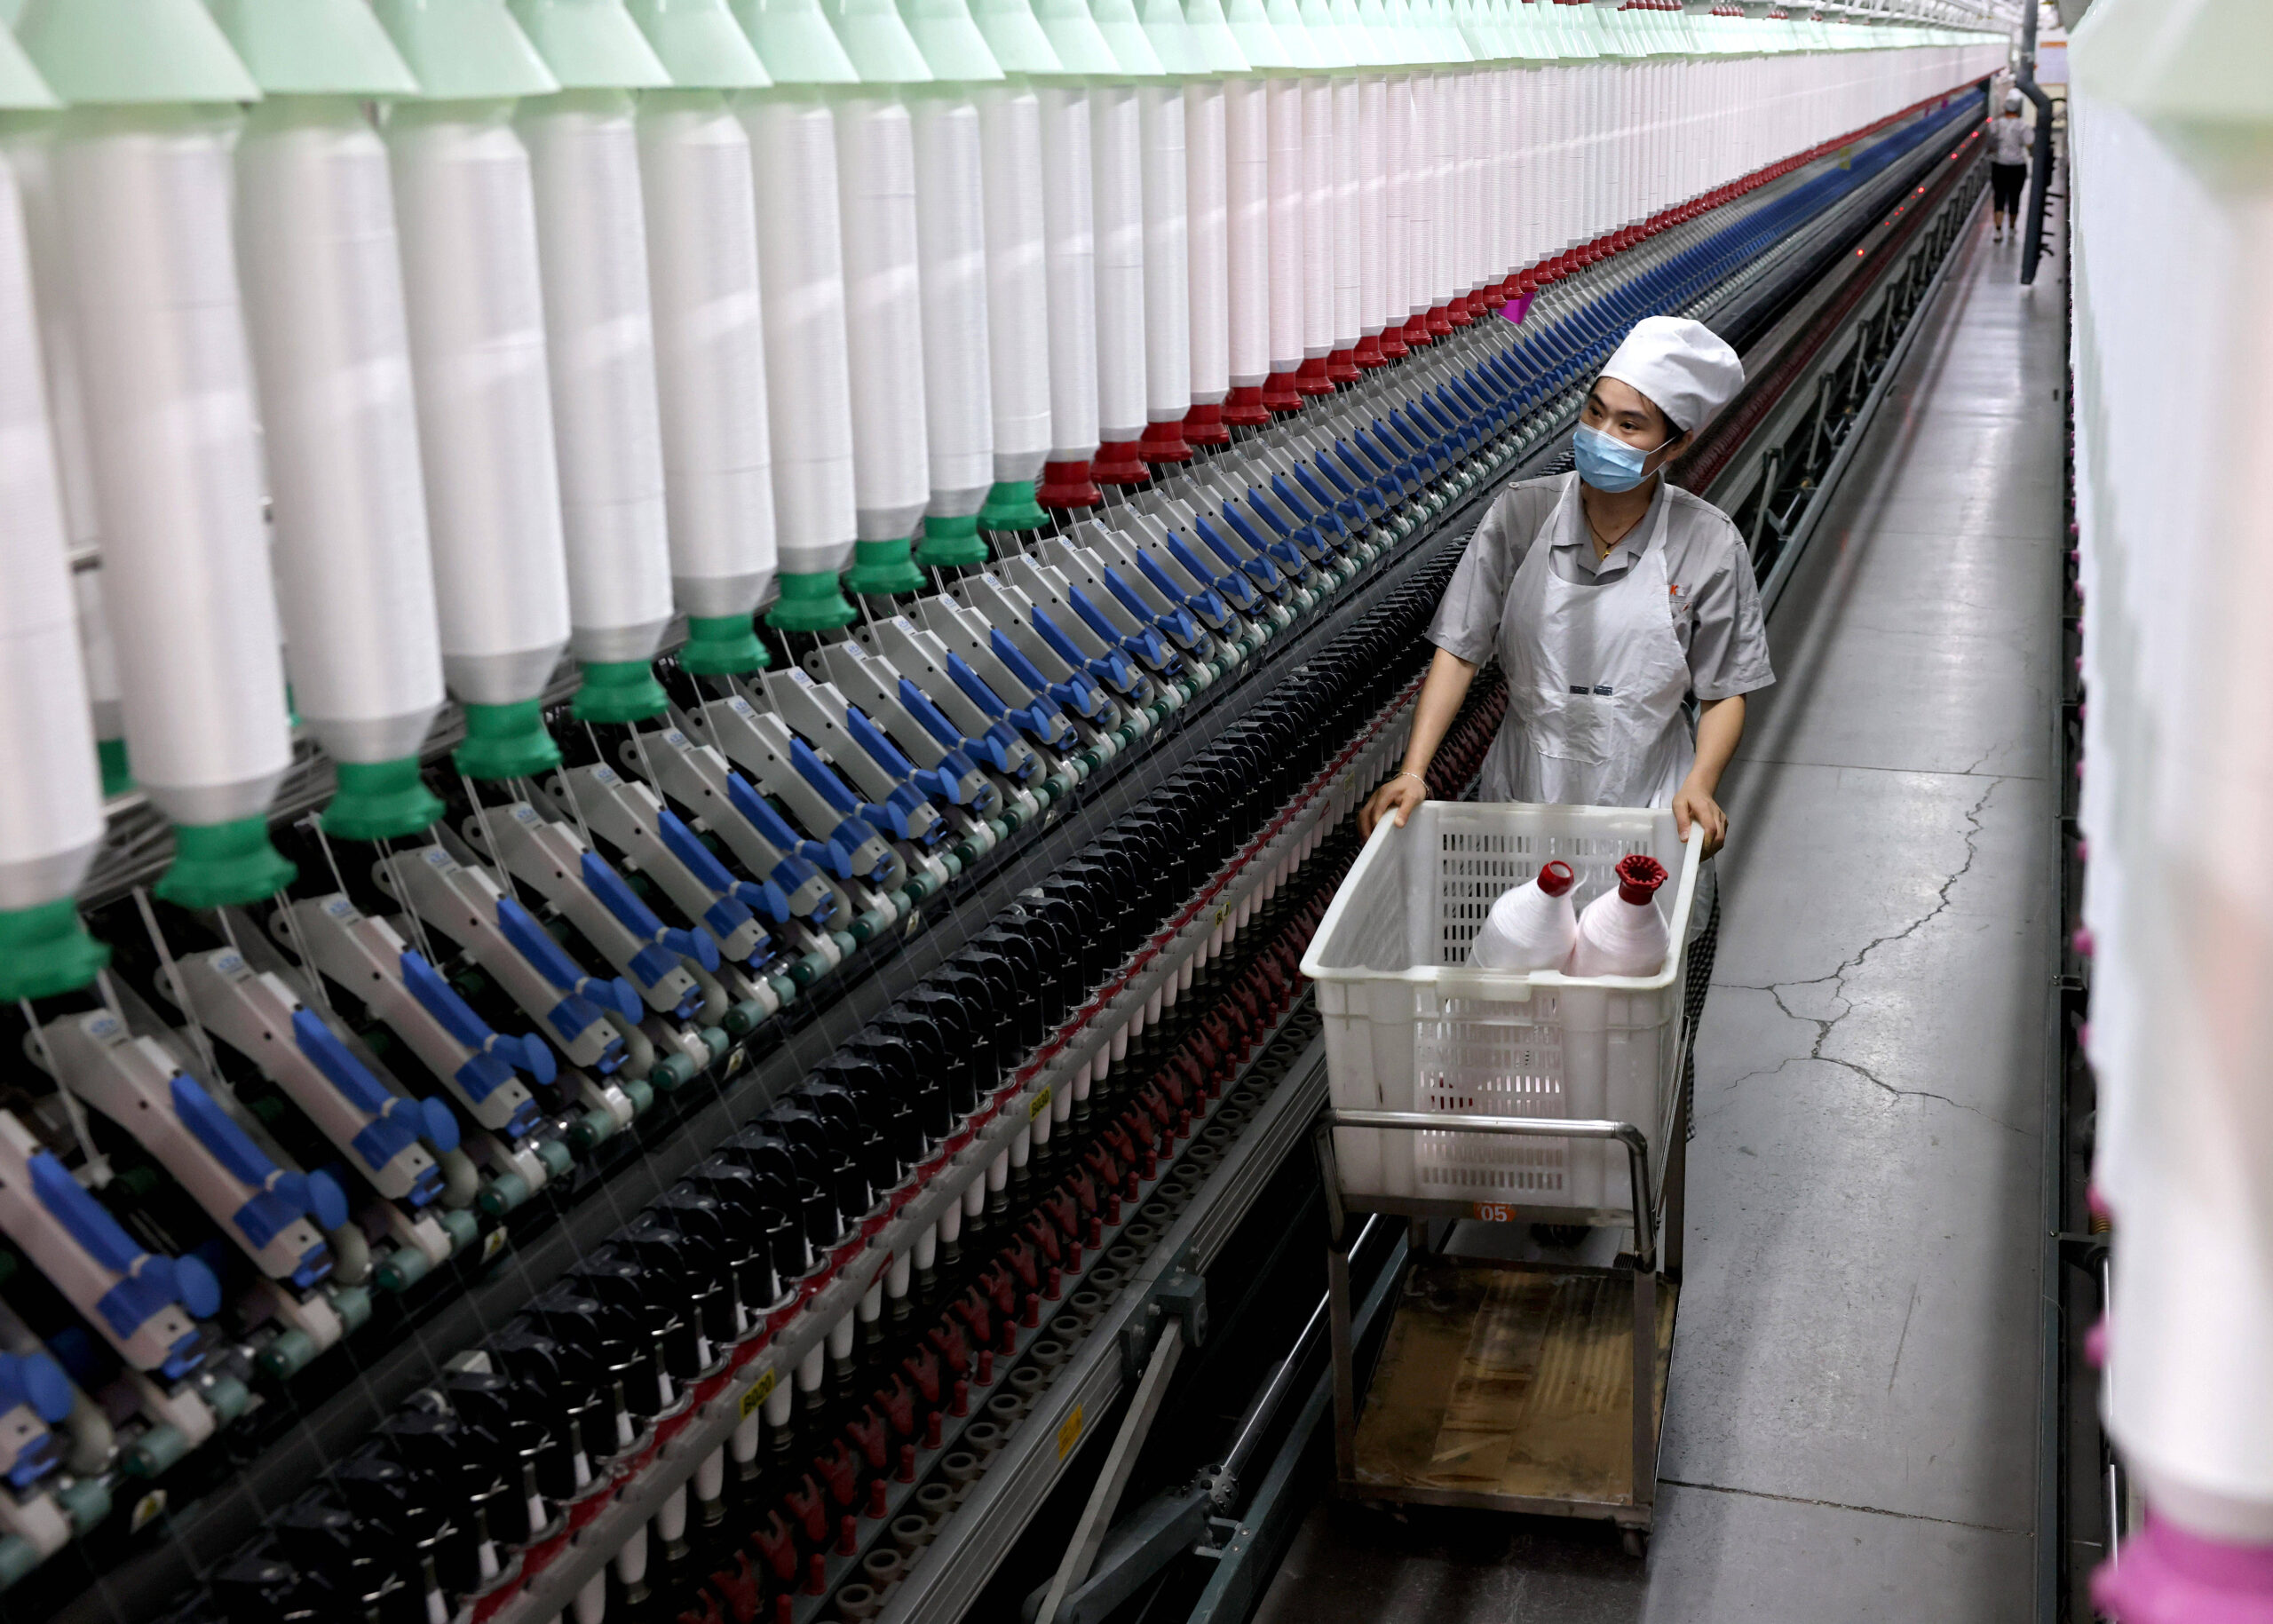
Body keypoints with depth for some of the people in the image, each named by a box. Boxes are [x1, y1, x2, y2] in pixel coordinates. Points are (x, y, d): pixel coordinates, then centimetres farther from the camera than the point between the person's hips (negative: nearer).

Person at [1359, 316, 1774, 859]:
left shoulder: (1709, 546, -10)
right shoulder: (1520, 513, -9)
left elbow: (1724, 693, -3)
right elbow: (1460, 650, -7)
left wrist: (1700, 785, -21)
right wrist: (1413, 772, -16)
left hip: (1647, 798, -1)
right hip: (1524, 790, 1)